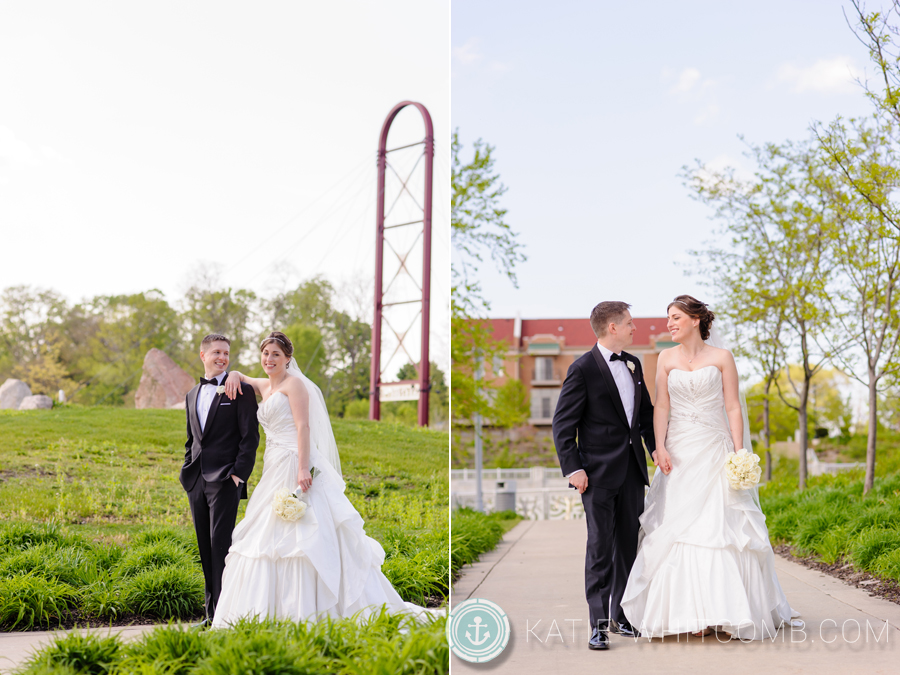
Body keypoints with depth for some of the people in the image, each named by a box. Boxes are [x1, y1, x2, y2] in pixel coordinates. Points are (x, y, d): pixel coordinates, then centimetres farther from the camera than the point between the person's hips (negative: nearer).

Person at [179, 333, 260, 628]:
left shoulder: (240, 391, -2)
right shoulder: (192, 395, 18)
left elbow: (250, 436, -6)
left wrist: (239, 473, -14)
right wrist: (187, 472, 14)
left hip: (224, 479, -6)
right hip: (196, 481, 6)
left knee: (221, 545, -11)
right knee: (205, 547, 8)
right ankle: (211, 610, 14)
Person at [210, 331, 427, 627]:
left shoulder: (293, 383, -4)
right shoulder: (264, 386, 19)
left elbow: (303, 427, -13)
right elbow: (239, 377, 39)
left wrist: (302, 469, -23)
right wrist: (234, 375, 14)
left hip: (294, 465, -8)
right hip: (274, 469, 8)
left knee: (303, 534, -10)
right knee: (267, 537, 5)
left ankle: (308, 610, -9)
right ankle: (271, 609, 8)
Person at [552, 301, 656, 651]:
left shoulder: (633, 364, 12)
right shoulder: (583, 368, -9)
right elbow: (563, 422, -10)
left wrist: (656, 448, 12)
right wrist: (573, 467, -16)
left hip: (632, 468, 7)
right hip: (599, 471, -7)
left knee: (628, 544, 11)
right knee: (600, 547, -4)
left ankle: (621, 615, 22)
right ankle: (598, 624, 1)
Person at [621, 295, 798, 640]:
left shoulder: (721, 357, 2)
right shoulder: (666, 358, 9)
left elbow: (733, 408, 0)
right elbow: (661, 406, 3)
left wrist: (738, 453, -8)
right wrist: (660, 448, -10)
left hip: (714, 452, -2)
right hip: (679, 453, 2)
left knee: (721, 528, -6)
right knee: (681, 529, -2)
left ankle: (729, 610, 2)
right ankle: (692, 612, 4)